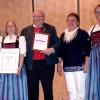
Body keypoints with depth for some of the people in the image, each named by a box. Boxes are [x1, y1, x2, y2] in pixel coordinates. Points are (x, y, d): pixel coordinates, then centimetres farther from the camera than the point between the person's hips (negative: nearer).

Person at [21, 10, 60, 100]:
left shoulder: (51, 29, 8)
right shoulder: (25, 31, 10)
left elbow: (57, 43, 3)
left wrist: (51, 49, -17)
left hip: (47, 63, -1)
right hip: (31, 64, 1)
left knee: (48, 89, 7)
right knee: (32, 91, 8)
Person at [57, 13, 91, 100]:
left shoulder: (83, 34, -1)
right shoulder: (63, 35, 13)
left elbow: (88, 51, -7)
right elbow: (60, 51, 15)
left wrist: (86, 65, -13)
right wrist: (59, 65, 10)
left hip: (79, 66, -4)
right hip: (67, 67, 4)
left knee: (80, 91, -1)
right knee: (71, 91, 8)